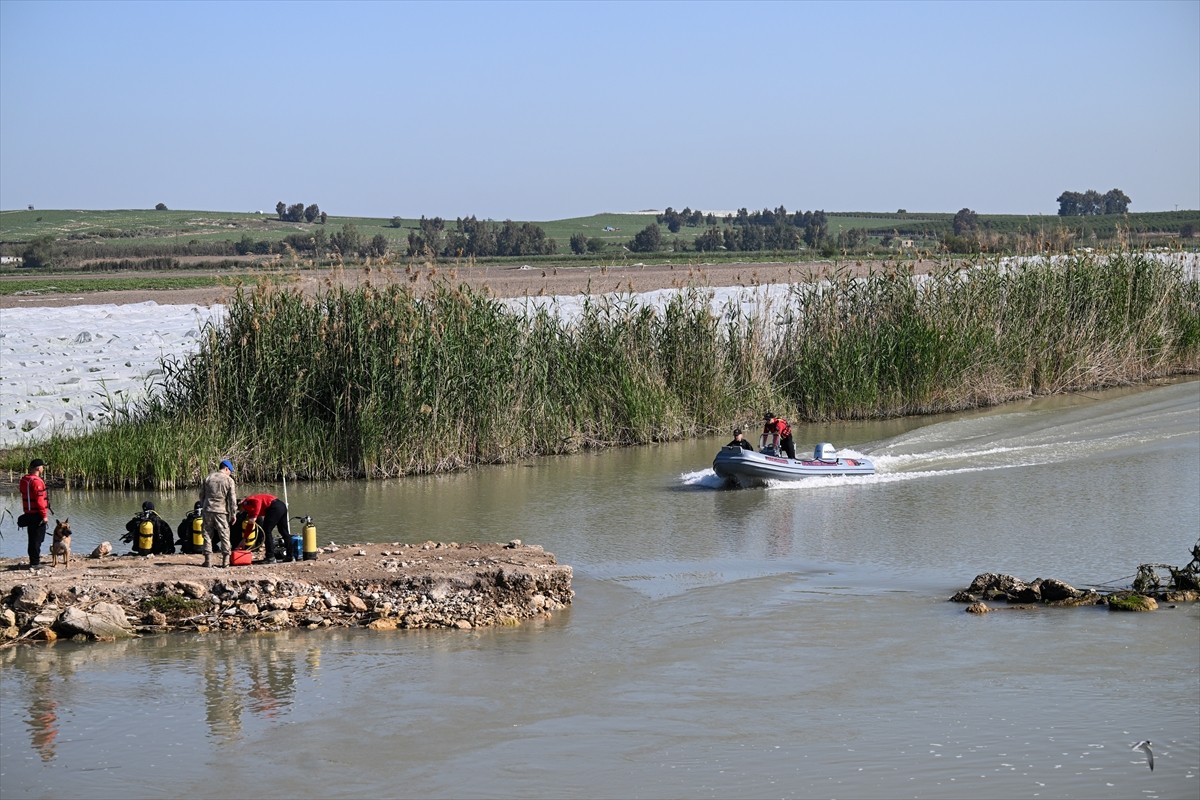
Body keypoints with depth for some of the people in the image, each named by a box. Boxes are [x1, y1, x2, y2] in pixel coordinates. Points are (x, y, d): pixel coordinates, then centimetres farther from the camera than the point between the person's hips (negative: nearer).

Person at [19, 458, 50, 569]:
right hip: (37, 514, -9)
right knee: (37, 539, -3)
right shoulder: (37, 481, -19)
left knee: (32, 538, 16)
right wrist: (44, 515, -17)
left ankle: (33, 561, 22)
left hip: (28, 513, 9)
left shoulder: (23, 480, 9)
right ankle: (35, 563, -2)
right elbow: (40, 500, -21)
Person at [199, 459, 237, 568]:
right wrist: (233, 514, 3)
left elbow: (201, 495, 13)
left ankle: (208, 559, 4)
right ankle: (225, 560, 5)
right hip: (221, 511, -3)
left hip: (207, 510, 3)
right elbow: (232, 499, -3)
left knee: (207, 534, 8)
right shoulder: (229, 480, -2)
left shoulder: (208, 478, 8)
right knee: (224, 535, 5)